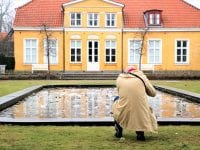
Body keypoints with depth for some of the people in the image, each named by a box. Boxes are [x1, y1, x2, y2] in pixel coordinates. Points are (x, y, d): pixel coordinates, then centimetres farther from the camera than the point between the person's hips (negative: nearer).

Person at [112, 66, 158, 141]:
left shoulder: (119, 78, 11)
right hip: (141, 116, -1)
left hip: (123, 114, 1)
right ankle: (140, 132, 13)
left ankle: (119, 130, 30)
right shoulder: (141, 76, 8)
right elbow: (153, 93, 14)